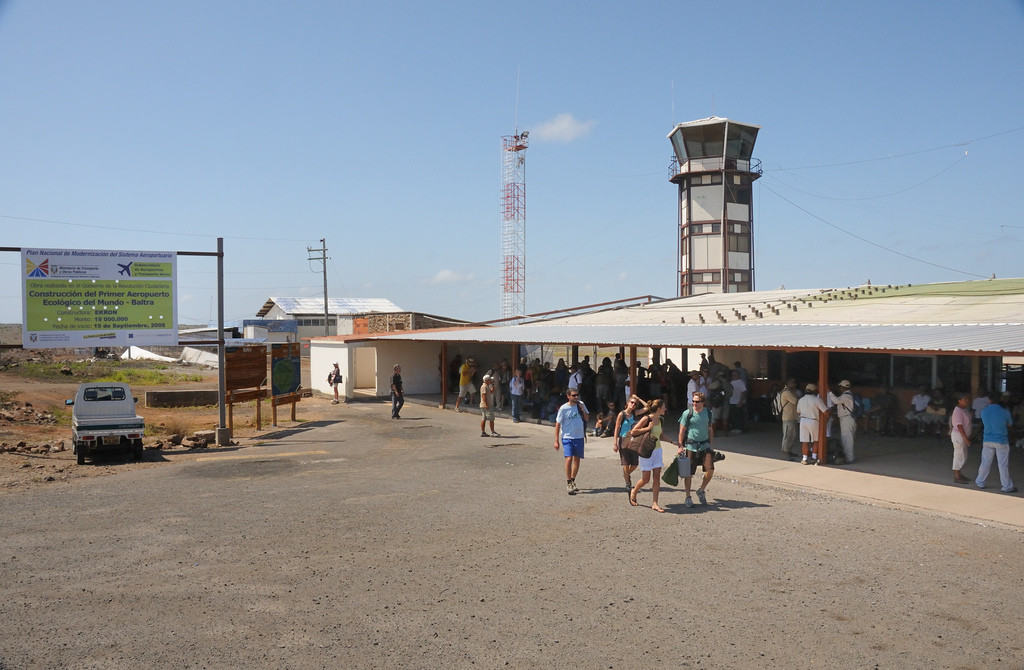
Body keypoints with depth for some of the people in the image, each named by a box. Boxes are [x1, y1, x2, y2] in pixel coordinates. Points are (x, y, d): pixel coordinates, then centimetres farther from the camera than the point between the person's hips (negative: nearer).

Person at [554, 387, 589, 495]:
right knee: (569, 459, -17)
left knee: (577, 459, 11)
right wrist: (556, 440, -8)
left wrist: (583, 410, -8)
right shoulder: (563, 408, -9)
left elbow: (587, 419, 11)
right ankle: (568, 483, -9)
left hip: (579, 437, 5)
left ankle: (572, 481, 27)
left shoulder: (581, 404, 4)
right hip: (567, 437, -4)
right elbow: (558, 424, -5)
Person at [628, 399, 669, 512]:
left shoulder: (659, 420, 7)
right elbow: (633, 432, -15)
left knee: (657, 477, 1)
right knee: (646, 479, 1)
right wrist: (648, 428, -20)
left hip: (657, 450, 7)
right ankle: (633, 492, 29)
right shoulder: (646, 419, -14)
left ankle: (654, 503, 5)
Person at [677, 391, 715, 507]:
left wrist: (710, 444, 15)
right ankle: (688, 497, 16)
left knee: (710, 469, -8)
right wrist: (680, 447, -7)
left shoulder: (709, 413, 4)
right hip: (690, 446, -3)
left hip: (704, 445, 3)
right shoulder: (687, 413, -6)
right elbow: (682, 431, -3)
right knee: (688, 473, 1)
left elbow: (710, 430, 15)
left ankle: (701, 491, 15)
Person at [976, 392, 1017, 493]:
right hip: (1001, 441, -3)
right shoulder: (1005, 412, -11)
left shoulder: (984, 411, -3)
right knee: (1003, 465, 3)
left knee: (985, 462, 12)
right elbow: (1010, 424, 5)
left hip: (987, 441, 3)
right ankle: (1007, 486, 9)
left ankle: (980, 482, 19)